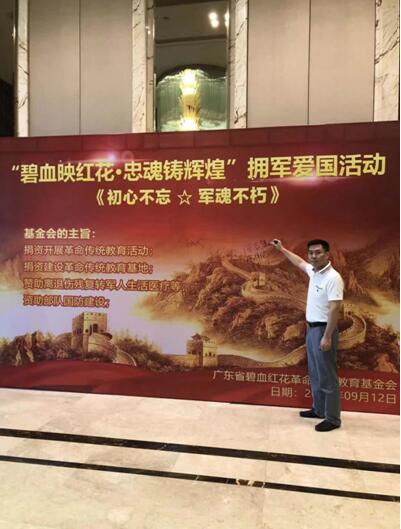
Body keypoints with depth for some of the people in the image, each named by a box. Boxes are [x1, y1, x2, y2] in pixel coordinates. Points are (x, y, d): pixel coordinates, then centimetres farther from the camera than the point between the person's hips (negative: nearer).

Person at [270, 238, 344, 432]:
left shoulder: (333, 278, -20)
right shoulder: (313, 271, 7)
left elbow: (335, 309, -23)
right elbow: (299, 262, 30)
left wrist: (327, 336, -24)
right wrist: (281, 249, 36)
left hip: (323, 330, -9)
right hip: (312, 328, 9)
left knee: (327, 376, -1)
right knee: (315, 373, 18)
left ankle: (332, 419, 10)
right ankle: (319, 409, 31)